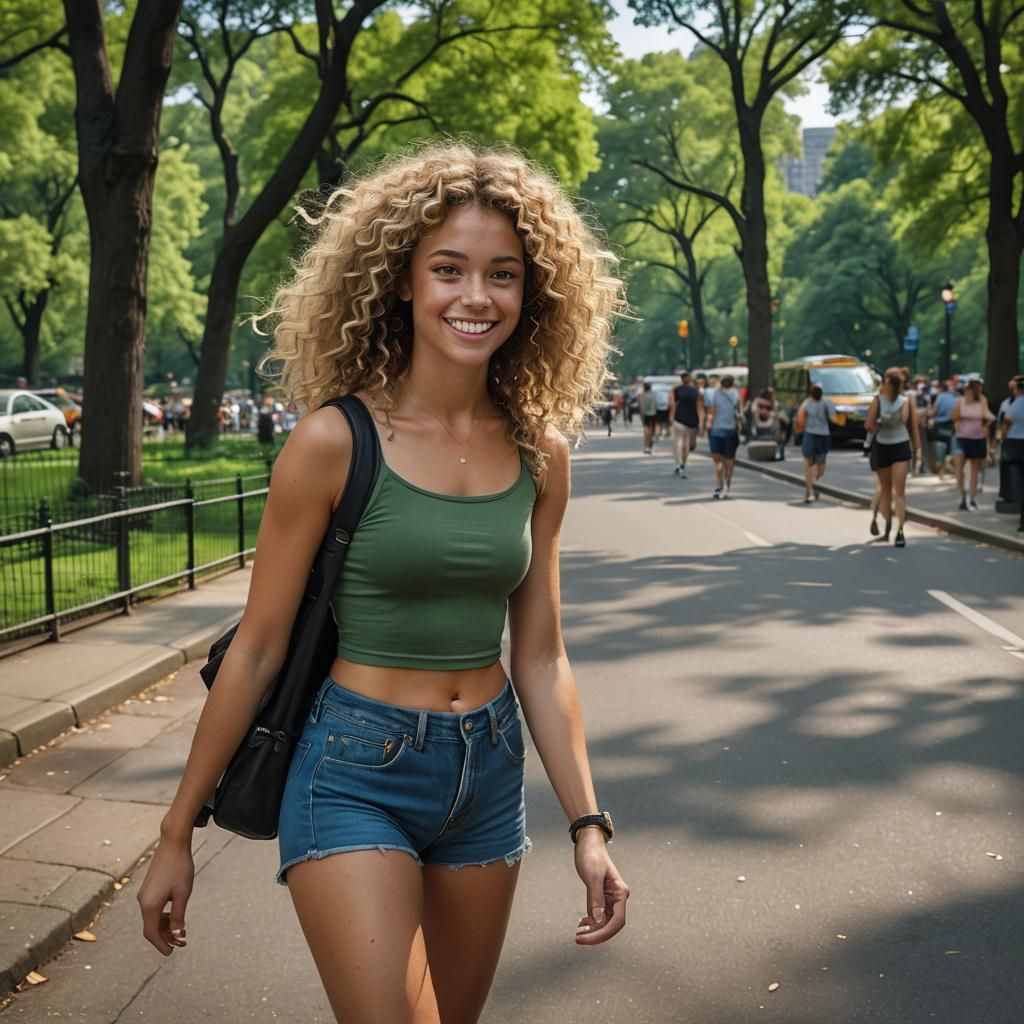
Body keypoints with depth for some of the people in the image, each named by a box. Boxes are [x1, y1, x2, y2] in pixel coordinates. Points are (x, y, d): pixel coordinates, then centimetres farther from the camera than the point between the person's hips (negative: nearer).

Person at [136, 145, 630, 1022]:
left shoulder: (539, 454, -1)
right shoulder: (336, 442, -14)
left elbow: (539, 657, 5)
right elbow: (258, 648, -8)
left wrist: (587, 824, 3)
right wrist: (178, 832, -3)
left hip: (488, 778, 5)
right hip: (357, 779, -5)